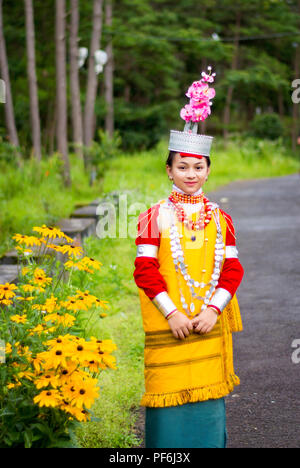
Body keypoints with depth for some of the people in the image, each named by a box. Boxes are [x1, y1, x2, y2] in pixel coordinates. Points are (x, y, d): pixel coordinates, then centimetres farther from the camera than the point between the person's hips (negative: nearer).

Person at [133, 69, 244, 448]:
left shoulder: (219, 219, 9)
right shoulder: (155, 217, 0)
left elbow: (232, 269, 6)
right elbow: (144, 270, -4)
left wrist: (213, 309, -8)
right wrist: (171, 313, -12)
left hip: (211, 326, 3)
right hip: (168, 327, -3)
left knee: (209, 401, 6)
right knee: (169, 397, -3)